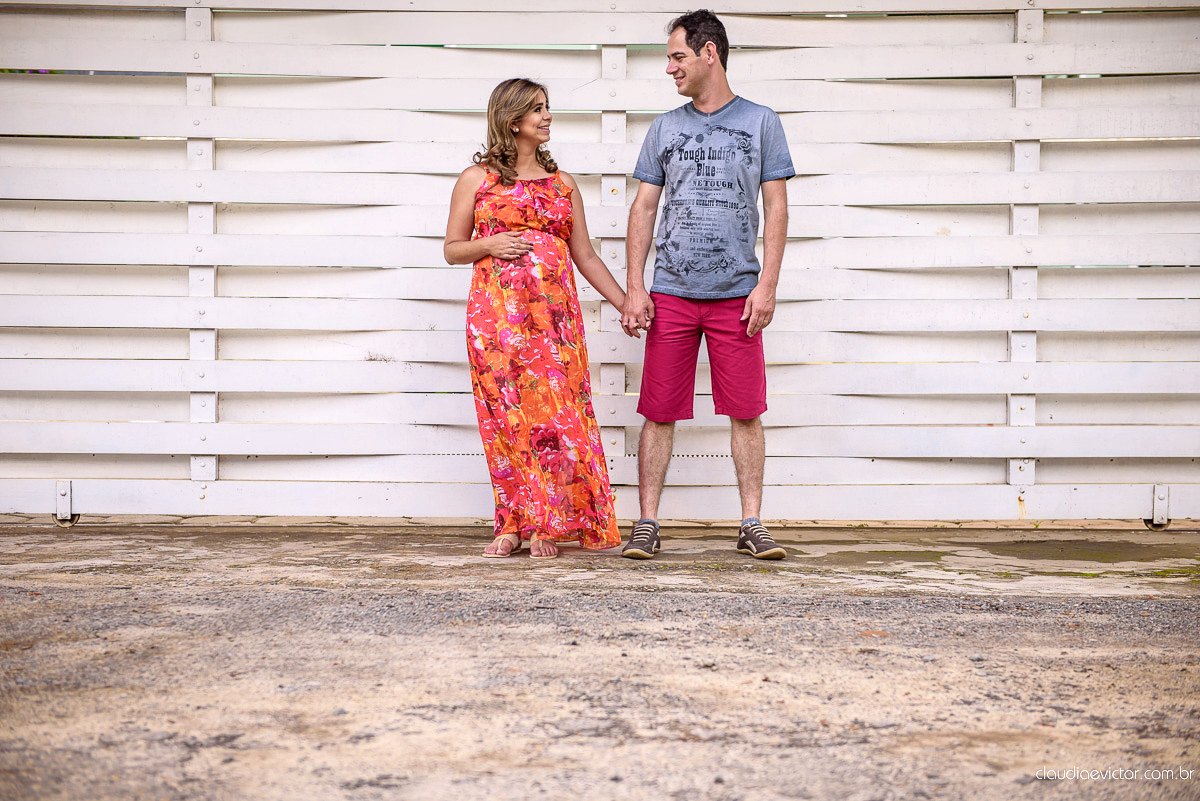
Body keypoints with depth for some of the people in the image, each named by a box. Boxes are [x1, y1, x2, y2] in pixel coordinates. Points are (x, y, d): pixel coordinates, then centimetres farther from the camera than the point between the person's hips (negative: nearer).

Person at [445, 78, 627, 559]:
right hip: (497, 309, -2)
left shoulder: (562, 183, 15)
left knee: (554, 411, -5)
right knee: (506, 413, -3)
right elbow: (452, 249, 12)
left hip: (554, 311, 2)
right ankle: (514, 526, 5)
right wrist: (490, 245, -8)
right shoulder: (476, 178, 9)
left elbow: (585, 255, 16)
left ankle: (543, 526, 2)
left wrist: (627, 304, 10)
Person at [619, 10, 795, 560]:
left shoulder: (760, 122, 6)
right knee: (659, 412, 1)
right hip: (670, 293, 2)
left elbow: (776, 208, 3)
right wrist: (634, 287, 1)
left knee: (746, 413, 0)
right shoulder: (665, 128, 12)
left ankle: (751, 526, 6)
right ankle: (647, 525, 7)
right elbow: (644, 208, 11)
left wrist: (767, 285, -6)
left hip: (737, 293, -1)